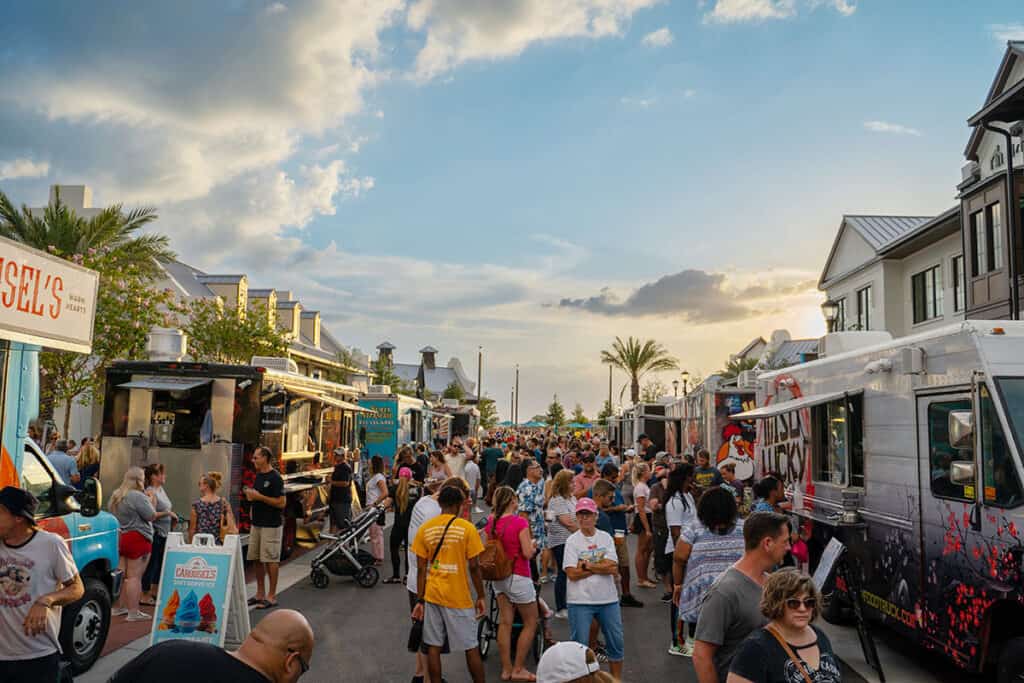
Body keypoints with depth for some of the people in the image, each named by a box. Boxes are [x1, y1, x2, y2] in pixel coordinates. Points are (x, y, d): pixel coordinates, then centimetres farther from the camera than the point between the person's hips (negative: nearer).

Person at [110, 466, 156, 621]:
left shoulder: (116, 495, 13)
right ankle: (133, 612, -4)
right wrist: (150, 501, 2)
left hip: (121, 537, 9)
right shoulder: (137, 496, -17)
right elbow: (151, 516, -14)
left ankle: (118, 607, 24)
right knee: (134, 576, -6)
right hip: (138, 539, -9)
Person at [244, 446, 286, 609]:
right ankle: (260, 593, 22)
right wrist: (250, 494, 6)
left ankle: (271, 596, 4)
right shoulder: (258, 475, 12)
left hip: (271, 525, -9)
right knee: (257, 559, 12)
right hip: (256, 523, 9)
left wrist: (259, 497, -20)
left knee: (271, 559, -3)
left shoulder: (275, 478, -15)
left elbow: (281, 503, -19)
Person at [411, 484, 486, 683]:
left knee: (433, 647, 9)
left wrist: (420, 601, 7)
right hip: (459, 597, -3)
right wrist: (480, 596, 3)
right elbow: (474, 566, -8)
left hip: (432, 595, 3)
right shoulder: (467, 528, -9)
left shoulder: (425, 529, 0)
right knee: (471, 648, 9)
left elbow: (421, 568, 2)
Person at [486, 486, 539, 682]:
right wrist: (533, 544, 3)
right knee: (530, 623, 8)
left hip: (498, 577, 6)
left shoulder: (491, 522, 0)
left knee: (505, 623, 12)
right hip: (518, 577, -6)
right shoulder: (520, 522, -17)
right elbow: (528, 553, -17)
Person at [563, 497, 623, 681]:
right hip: (580, 600, -3)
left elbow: (614, 569, -7)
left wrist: (587, 566, -15)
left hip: (608, 598, 3)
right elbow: (572, 574, -13)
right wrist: (601, 566, -10)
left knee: (615, 642, 12)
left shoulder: (606, 538, 4)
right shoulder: (572, 541, -4)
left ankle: (617, 678, 30)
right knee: (579, 644, 2)